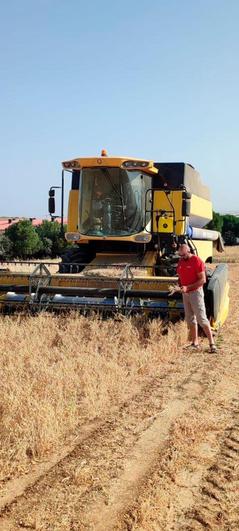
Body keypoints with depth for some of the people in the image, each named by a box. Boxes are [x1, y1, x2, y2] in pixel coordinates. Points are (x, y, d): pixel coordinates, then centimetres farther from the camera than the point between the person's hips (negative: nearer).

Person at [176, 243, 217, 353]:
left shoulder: (197, 261, -12)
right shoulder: (181, 261, 10)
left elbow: (202, 280, -16)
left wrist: (188, 287, -21)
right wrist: (180, 286, -2)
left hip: (195, 292, -7)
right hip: (185, 294, 7)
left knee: (201, 318, -10)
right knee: (190, 319, 10)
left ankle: (212, 344, -7)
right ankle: (195, 343, 17)